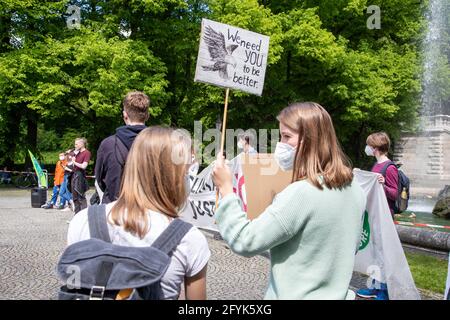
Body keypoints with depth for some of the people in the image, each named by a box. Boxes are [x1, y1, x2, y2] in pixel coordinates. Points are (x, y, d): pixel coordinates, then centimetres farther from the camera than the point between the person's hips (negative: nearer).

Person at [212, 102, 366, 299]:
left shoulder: (301, 193, -26)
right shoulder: (355, 191, -1)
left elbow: (245, 242, -23)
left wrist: (226, 189, -16)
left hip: (295, 295, -6)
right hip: (336, 294, 7)